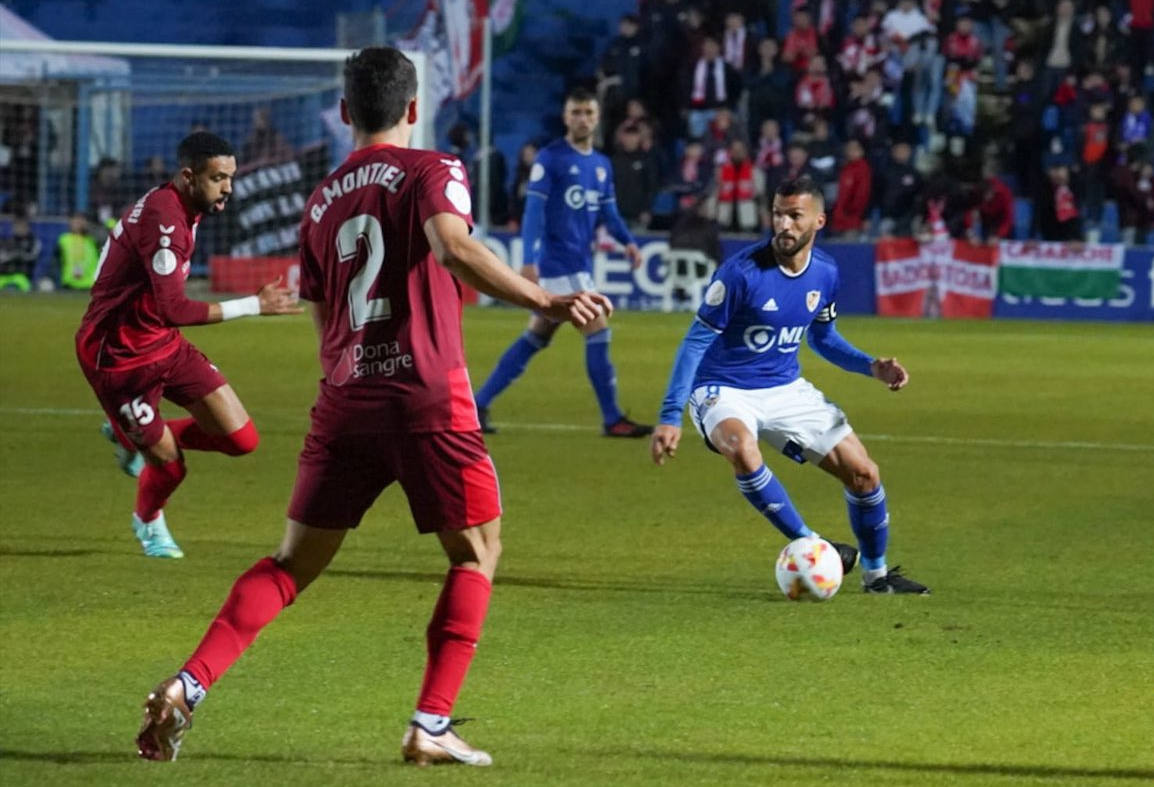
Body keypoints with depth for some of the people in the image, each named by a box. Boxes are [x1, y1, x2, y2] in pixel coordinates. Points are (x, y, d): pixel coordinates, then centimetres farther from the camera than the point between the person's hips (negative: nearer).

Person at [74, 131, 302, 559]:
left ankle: (131, 436, 23)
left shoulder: (183, 208, 3)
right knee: (170, 465, 0)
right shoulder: (161, 219, -28)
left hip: (163, 344, 9)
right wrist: (254, 305, -32)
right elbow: (172, 310, -34)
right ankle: (148, 522, 37)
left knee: (241, 439, -2)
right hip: (120, 358, -9)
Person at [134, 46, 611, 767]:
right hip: (426, 395, -5)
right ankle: (431, 727, 0)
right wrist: (547, 303, -25)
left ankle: (187, 686, -6)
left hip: (344, 400, 5)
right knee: (478, 549, 10)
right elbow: (454, 248, -21)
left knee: (293, 563, 11)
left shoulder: (322, 201, 17)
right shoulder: (432, 172, -1)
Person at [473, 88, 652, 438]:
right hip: (558, 261, -8)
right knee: (598, 331, -11)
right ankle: (612, 419, -6)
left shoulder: (602, 165, 14)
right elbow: (534, 210, -13)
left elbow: (608, 212, 15)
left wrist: (627, 241, -5)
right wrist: (529, 261, -20)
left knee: (535, 337, 10)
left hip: (582, 264, 8)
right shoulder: (550, 158, -8)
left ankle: (479, 405, 15)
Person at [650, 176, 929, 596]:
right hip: (725, 391, -6)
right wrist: (670, 417, -23)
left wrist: (871, 367, 0)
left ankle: (875, 573, 25)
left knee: (863, 474, 1)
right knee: (742, 449, -39)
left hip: (787, 389, 6)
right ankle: (809, 545, -24)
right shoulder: (741, 271, -21)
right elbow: (697, 342, -17)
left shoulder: (824, 273, -2)